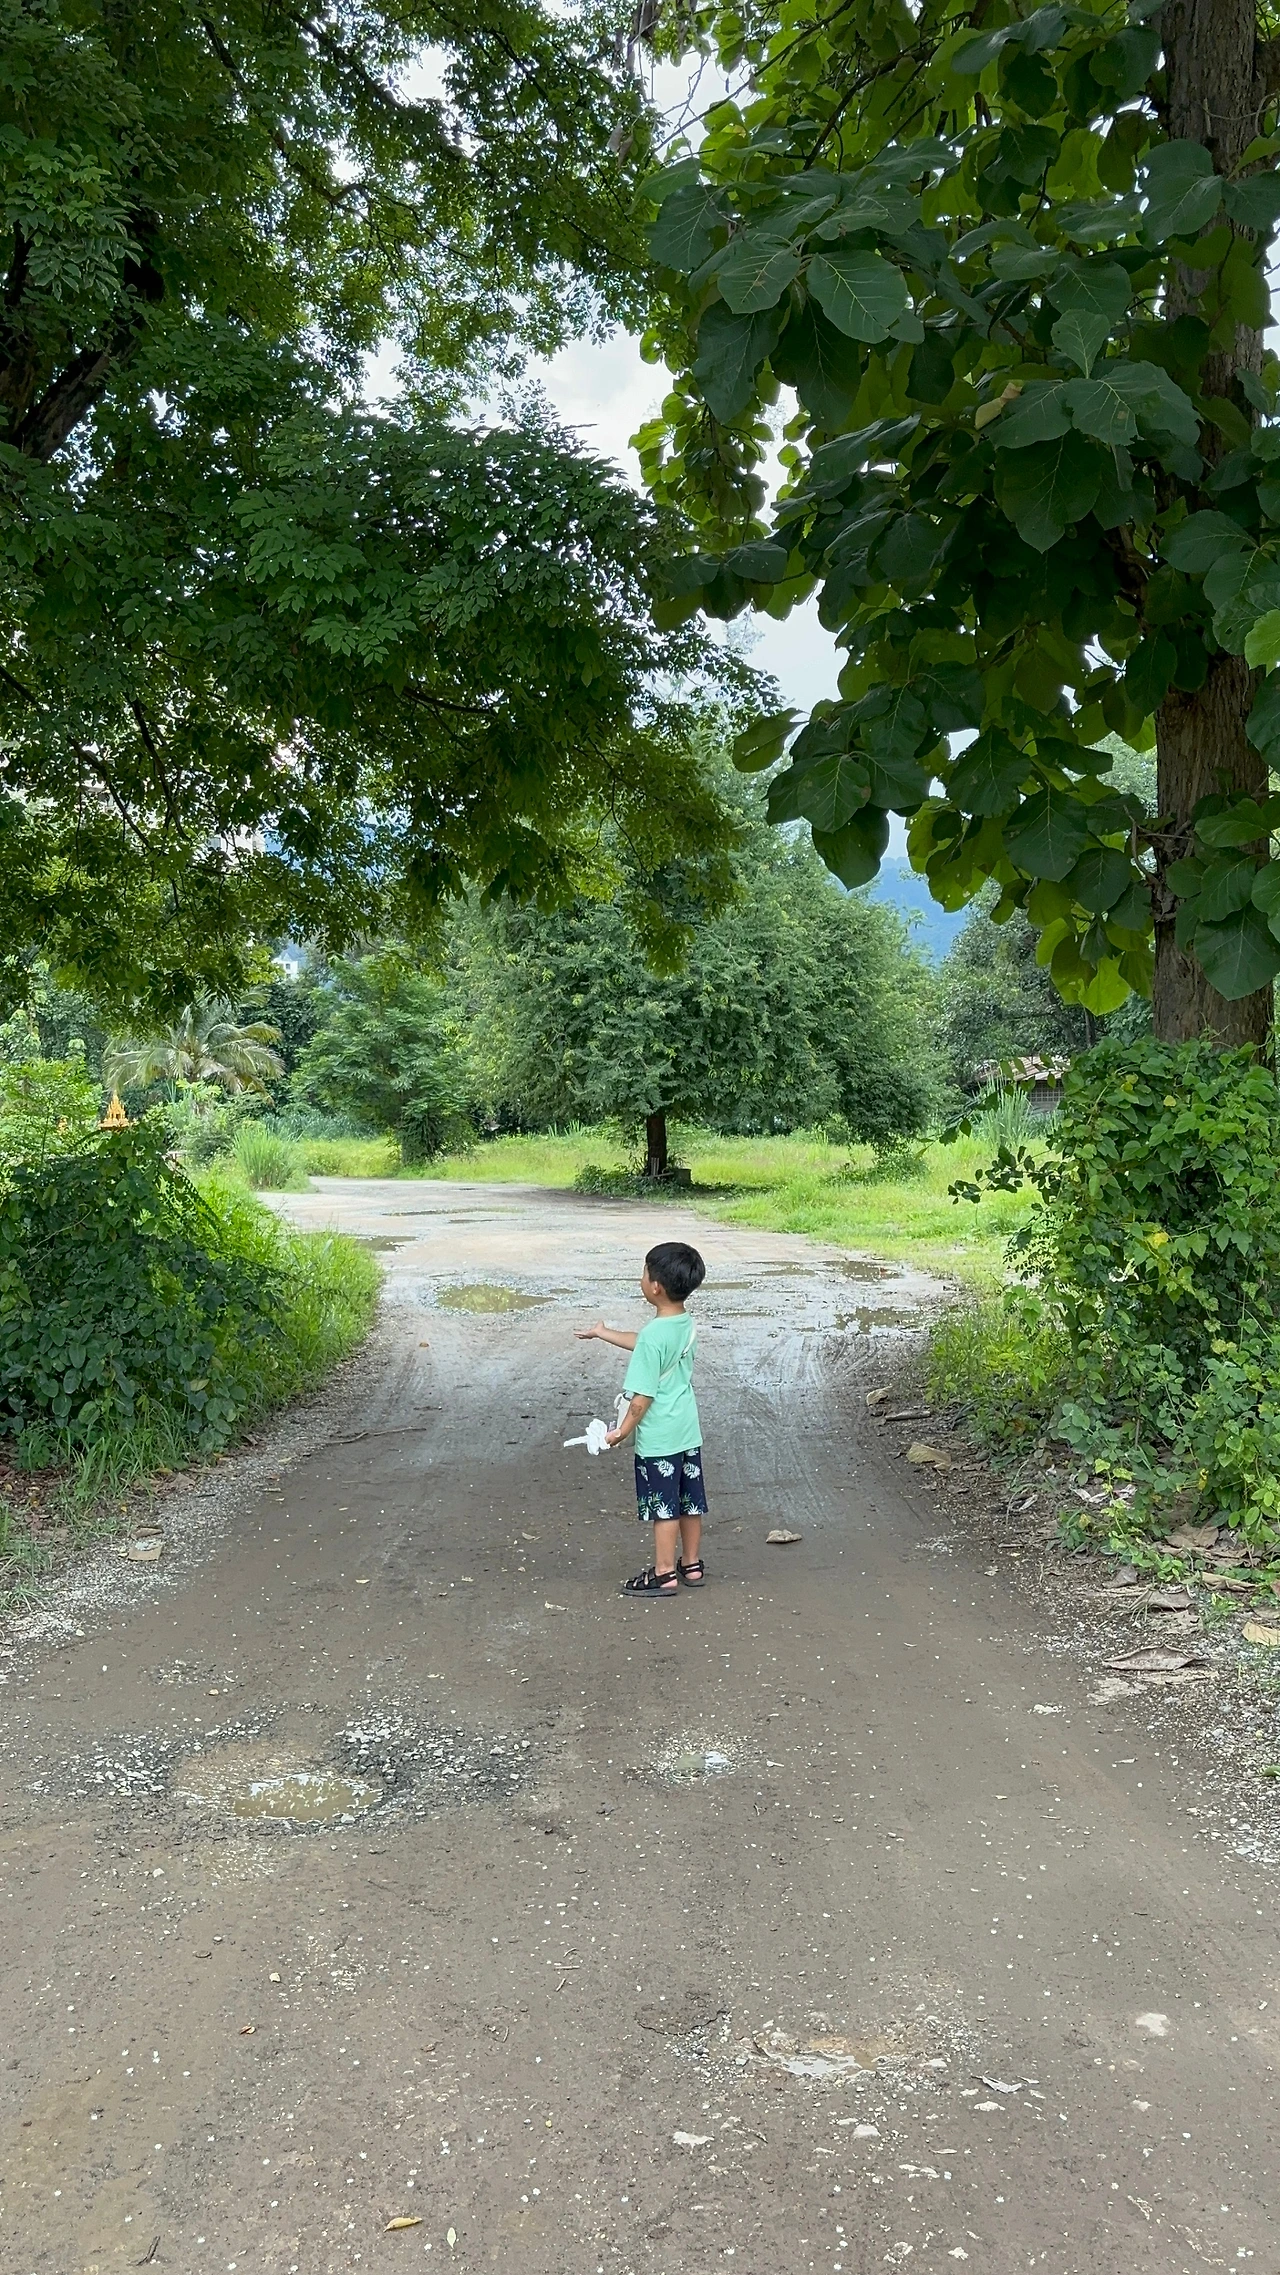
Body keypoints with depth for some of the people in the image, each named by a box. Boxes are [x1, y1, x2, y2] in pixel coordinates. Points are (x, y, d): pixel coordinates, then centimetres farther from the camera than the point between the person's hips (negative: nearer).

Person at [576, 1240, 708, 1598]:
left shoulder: (654, 1334, -25)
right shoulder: (687, 1324, 1)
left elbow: (643, 1397, -21)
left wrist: (623, 1431, -7)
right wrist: (602, 1333, 29)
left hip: (658, 1438, -8)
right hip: (688, 1432, 8)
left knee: (663, 1507, 4)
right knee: (690, 1501, 17)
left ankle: (664, 1574, 15)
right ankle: (692, 1565, 30)